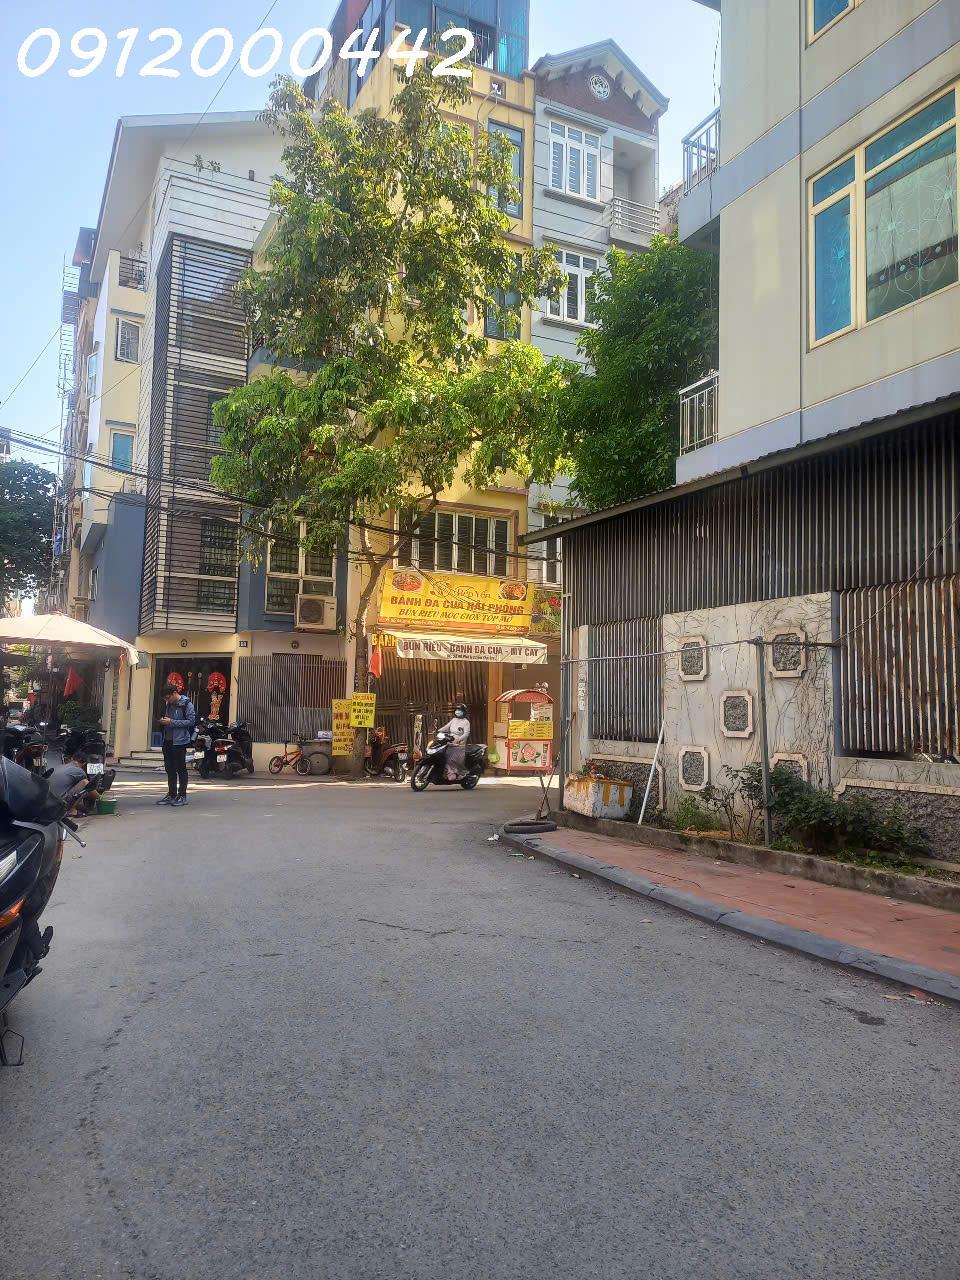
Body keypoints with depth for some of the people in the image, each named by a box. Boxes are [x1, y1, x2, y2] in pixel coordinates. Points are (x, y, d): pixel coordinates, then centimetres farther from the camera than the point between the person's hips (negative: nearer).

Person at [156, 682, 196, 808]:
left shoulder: (187, 704, -10)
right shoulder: (170, 704, 15)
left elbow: (191, 721, -17)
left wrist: (171, 722, -19)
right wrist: (164, 721, 4)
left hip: (180, 741, -8)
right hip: (168, 740, 8)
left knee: (181, 768, -1)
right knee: (169, 768, 11)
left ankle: (182, 796, 5)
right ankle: (171, 795, 20)